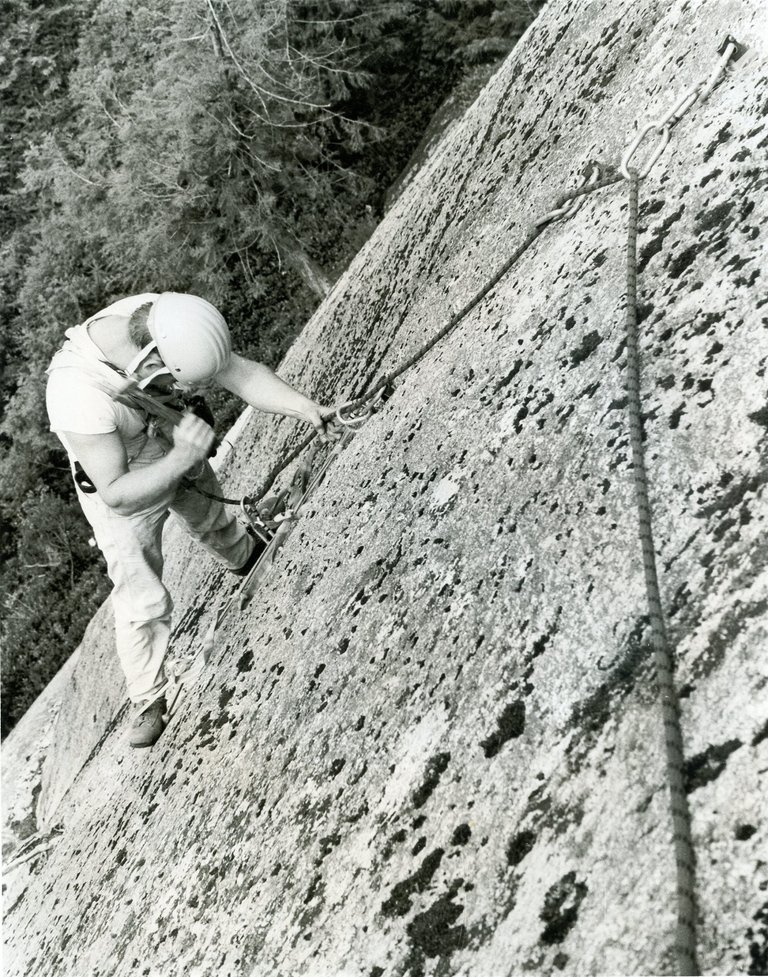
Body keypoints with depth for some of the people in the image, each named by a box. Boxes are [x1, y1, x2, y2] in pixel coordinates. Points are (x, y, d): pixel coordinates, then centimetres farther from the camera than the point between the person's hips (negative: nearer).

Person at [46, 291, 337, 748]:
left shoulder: (162, 320, -30)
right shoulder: (78, 395, -44)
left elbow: (241, 372, -24)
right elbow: (117, 494, -35)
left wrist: (302, 405, -37)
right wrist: (183, 458, -45)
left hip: (177, 448, 5)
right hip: (121, 490, -5)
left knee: (211, 517, 30)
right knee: (142, 599, 1)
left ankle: (249, 558, 62)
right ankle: (150, 701, 22)